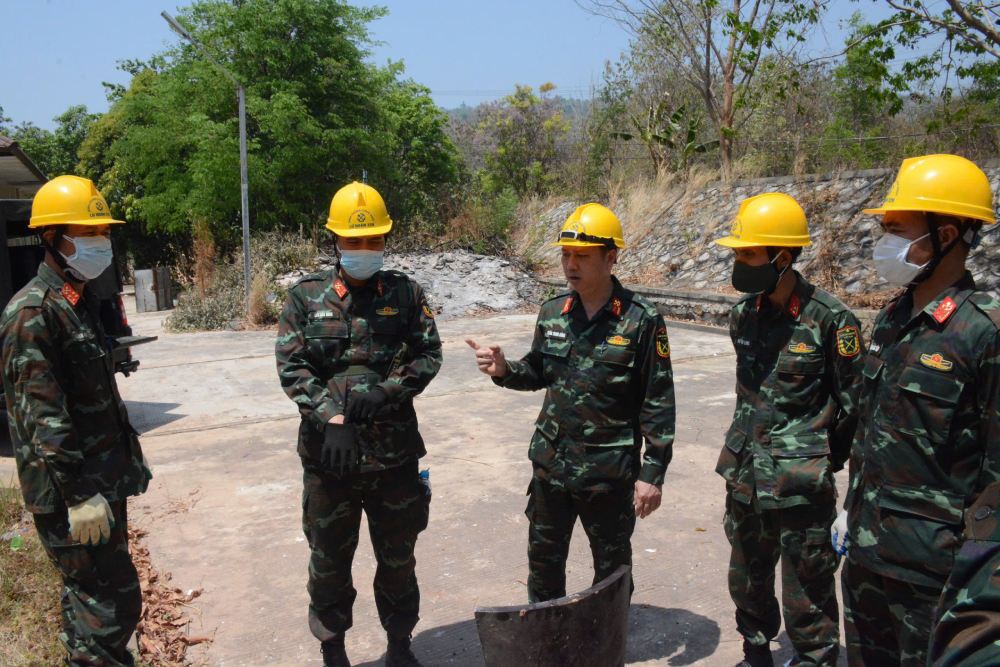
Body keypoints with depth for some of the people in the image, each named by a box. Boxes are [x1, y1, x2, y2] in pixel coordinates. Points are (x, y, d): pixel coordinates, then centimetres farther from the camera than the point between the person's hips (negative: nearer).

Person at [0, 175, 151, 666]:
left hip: (103, 482, 10)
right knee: (112, 603, -6)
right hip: (70, 493, -9)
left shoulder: (81, 303, 14)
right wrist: (79, 495, -22)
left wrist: (129, 460, 21)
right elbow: (43, 417, -21)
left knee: (88, 596, 19)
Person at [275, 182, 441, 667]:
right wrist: (331, 417, -18)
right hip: (328, 453, -1)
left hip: (395, 450, 1)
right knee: (329, 558, 14)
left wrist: (386, 392, -16)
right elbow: (291, 366, -6)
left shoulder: (405, 293, 2)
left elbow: (428, 354, 0)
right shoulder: (306, 296, 0)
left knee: (398, 555, 16)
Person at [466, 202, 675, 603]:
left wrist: (652, 473, -11)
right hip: (551, 462, 5)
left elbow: (658, 403, -10)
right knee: (543, 557, 20)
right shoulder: (552, 313, 1)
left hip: (609, 469, -5)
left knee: (611, 566, 15)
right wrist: (504, 370, -6)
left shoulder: (641, 321, -13)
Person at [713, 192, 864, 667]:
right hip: (744, 476, 7)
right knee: (747, 583, 23)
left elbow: (852, 404, -8)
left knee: (807, 600, 7)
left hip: (800, 486, -6)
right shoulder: (744, 314, 3)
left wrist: (824, 462, -2)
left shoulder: (830, 320, -15)